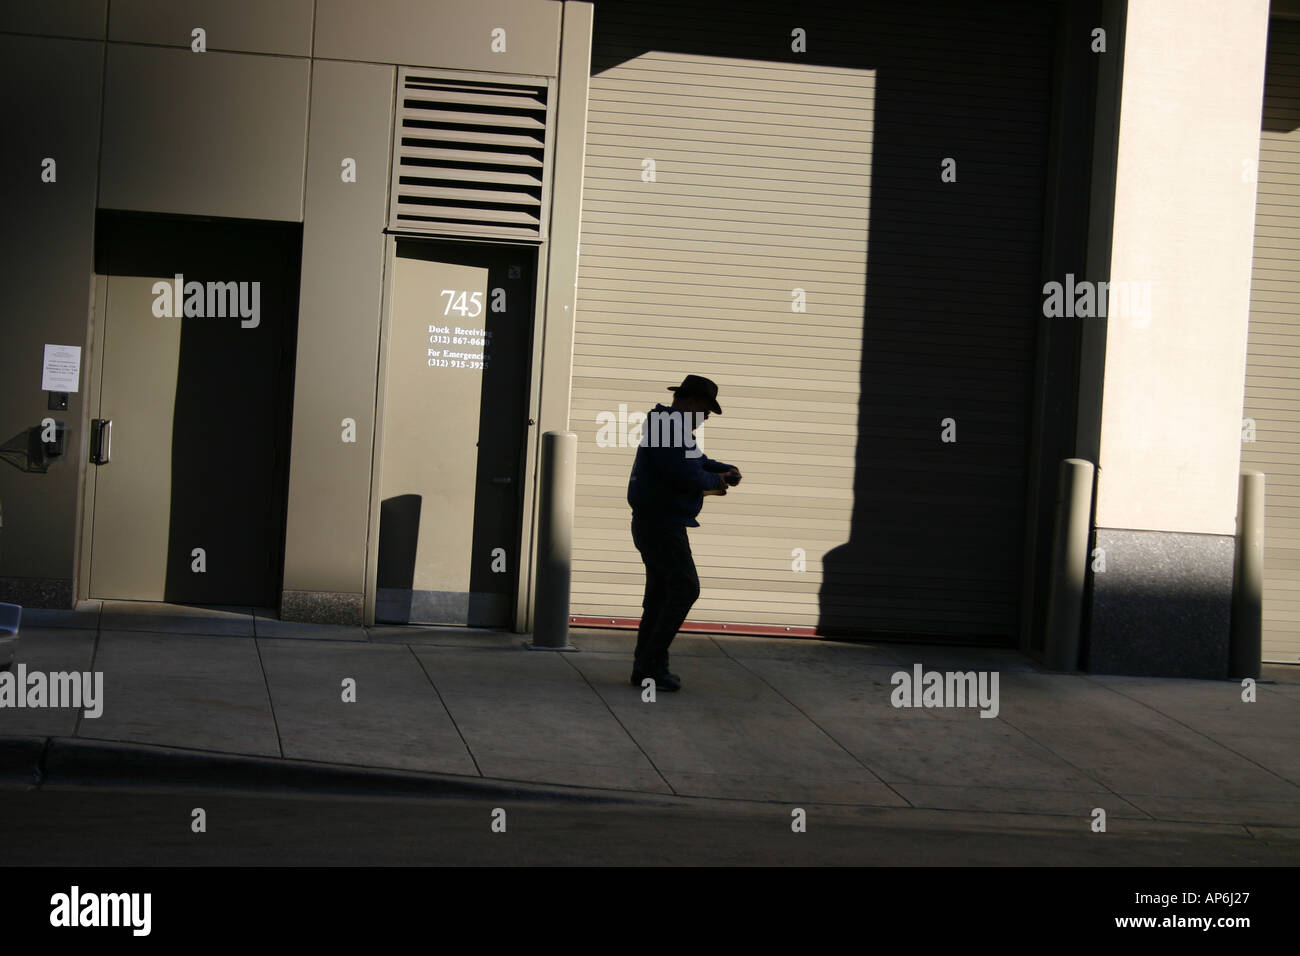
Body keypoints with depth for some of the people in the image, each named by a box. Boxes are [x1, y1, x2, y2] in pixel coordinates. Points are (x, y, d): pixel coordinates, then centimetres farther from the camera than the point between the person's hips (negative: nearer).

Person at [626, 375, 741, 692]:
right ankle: (650, 664, -10)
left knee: (661, 592, 13)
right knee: (684, 588, -10)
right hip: (662, 523, -11)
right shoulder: (670, 427, -18)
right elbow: (686, 475, -25)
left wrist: (726, 470, 7)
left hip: (656, 523, 11)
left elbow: (698, 461, 26)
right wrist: (716, 482, -6)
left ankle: (645, 666, 15)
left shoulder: (671, 425, 17)